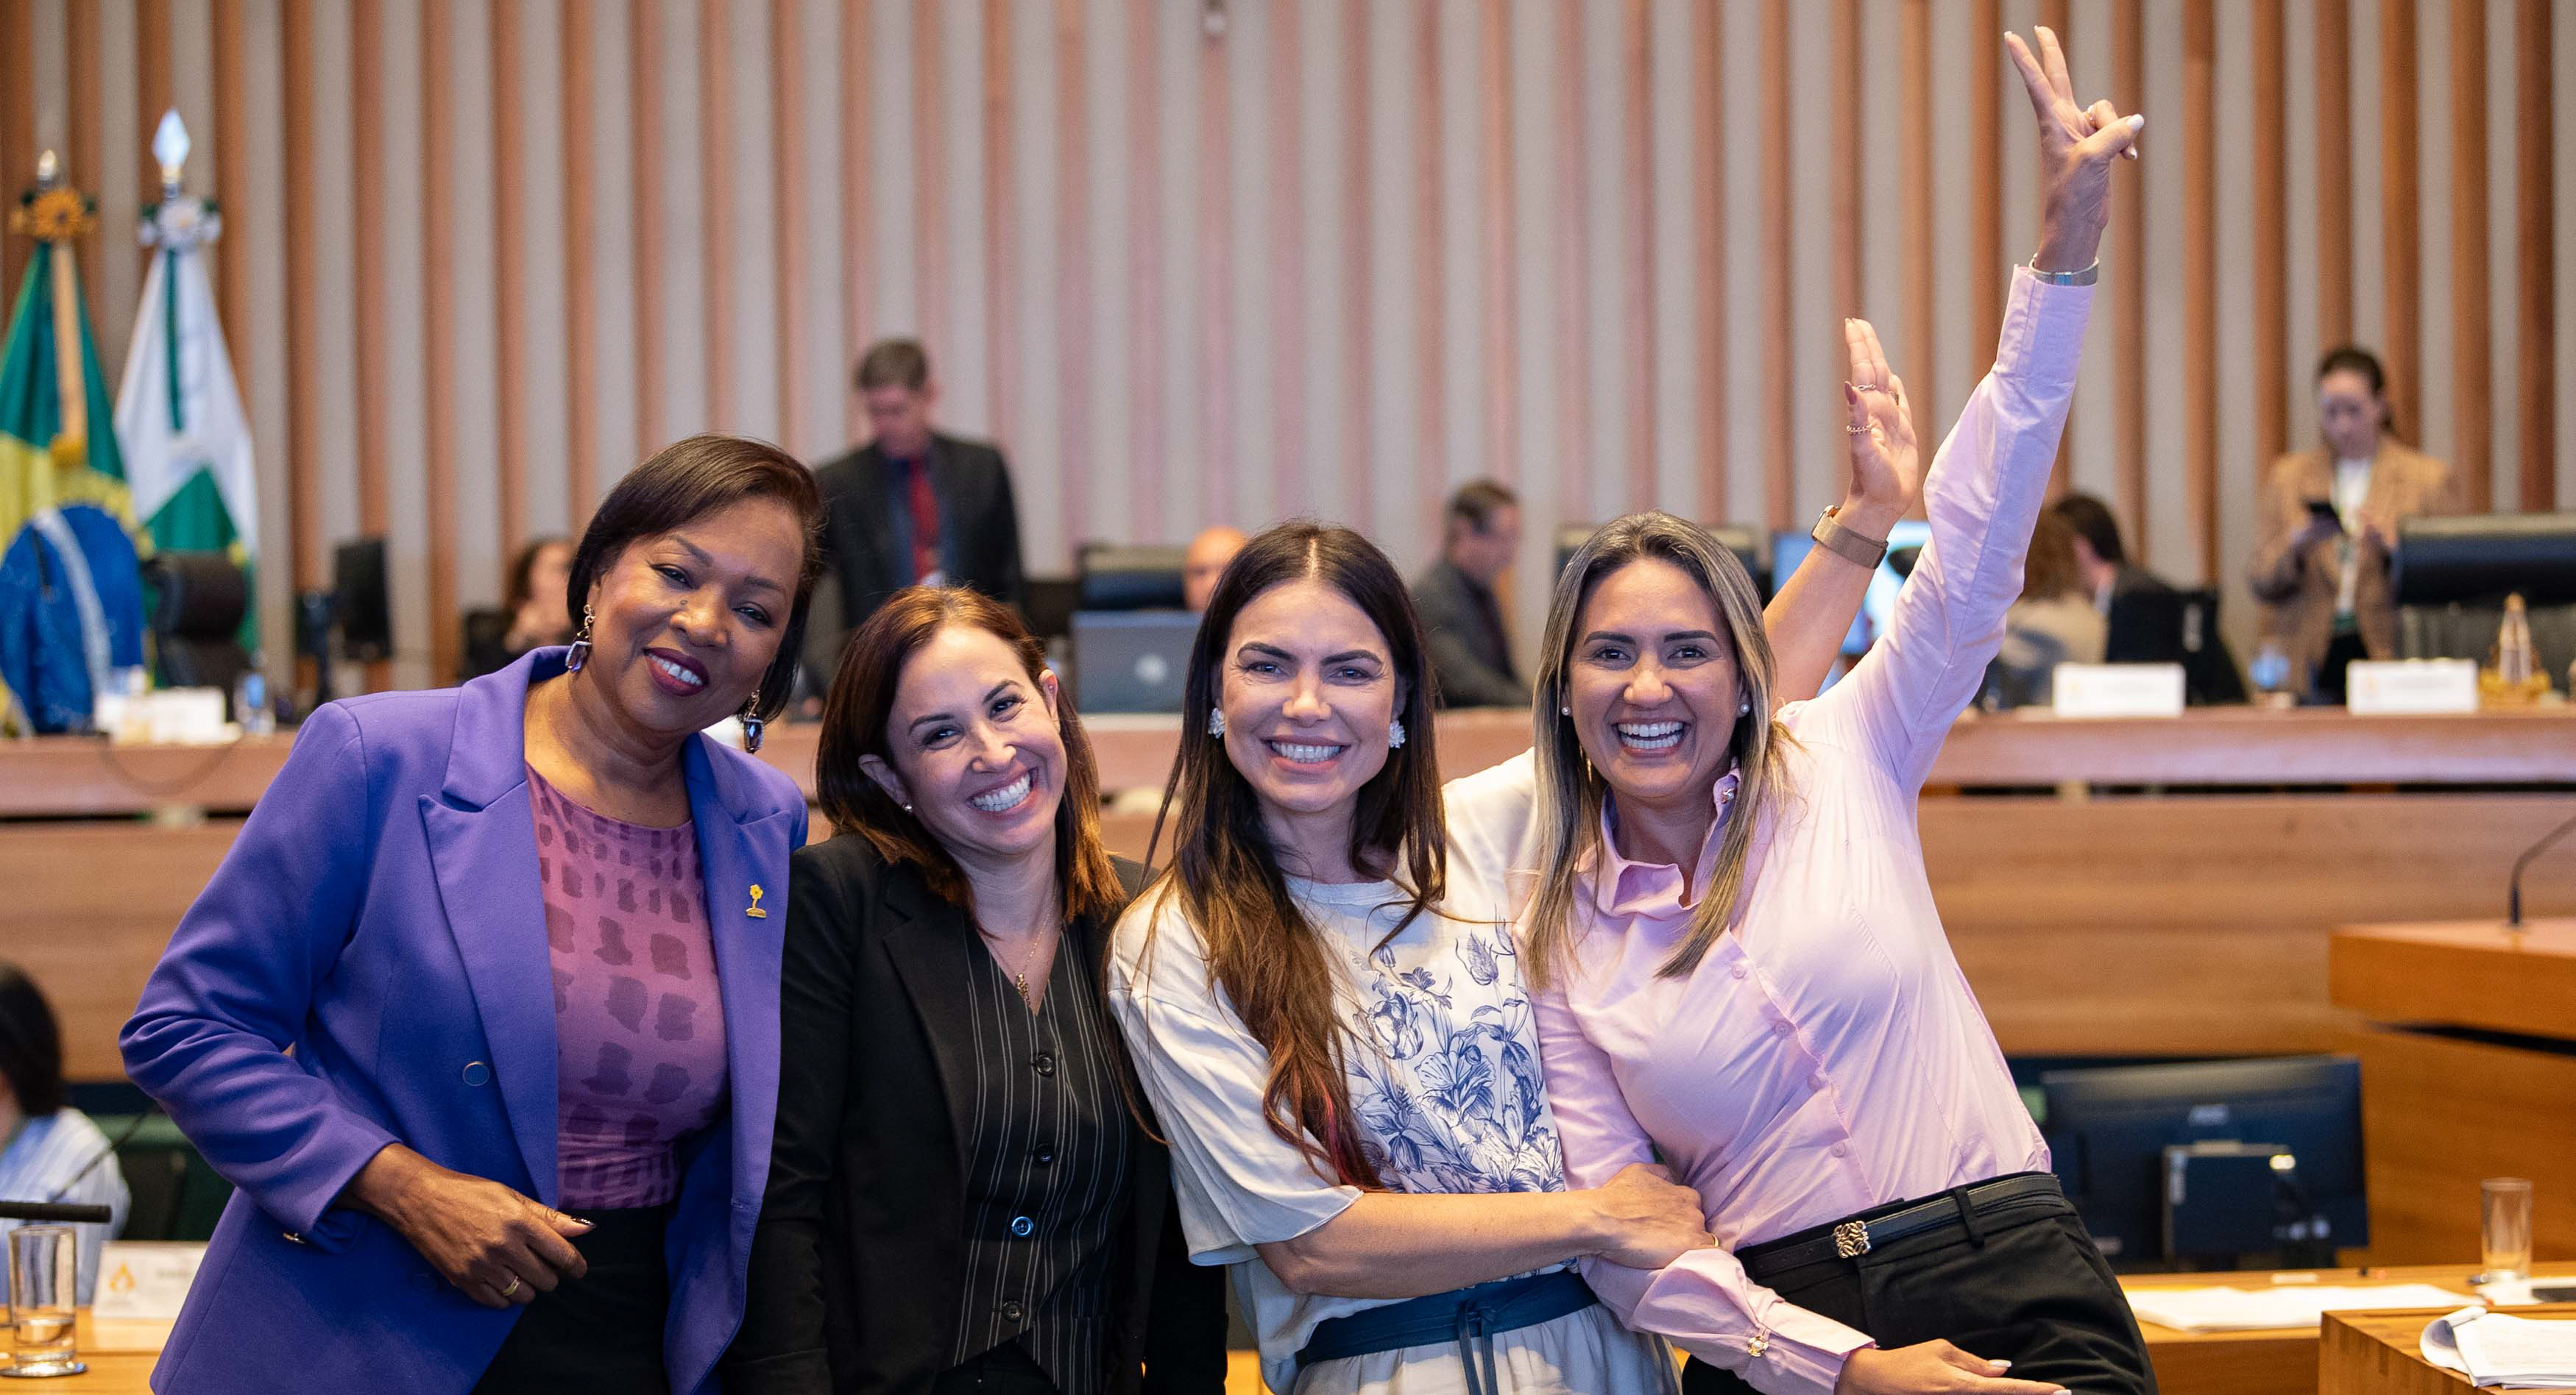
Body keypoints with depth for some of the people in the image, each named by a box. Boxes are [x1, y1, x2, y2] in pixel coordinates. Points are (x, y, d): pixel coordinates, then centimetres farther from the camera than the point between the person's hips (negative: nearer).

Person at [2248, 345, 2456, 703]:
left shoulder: (2428, 478, 7)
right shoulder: (2287, 476, 13)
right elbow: (2260, 585, 10)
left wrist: (2396, 548, -12)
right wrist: (2295, 546, -9)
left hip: (2392, 658, -1)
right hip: (2312, 663, 1)